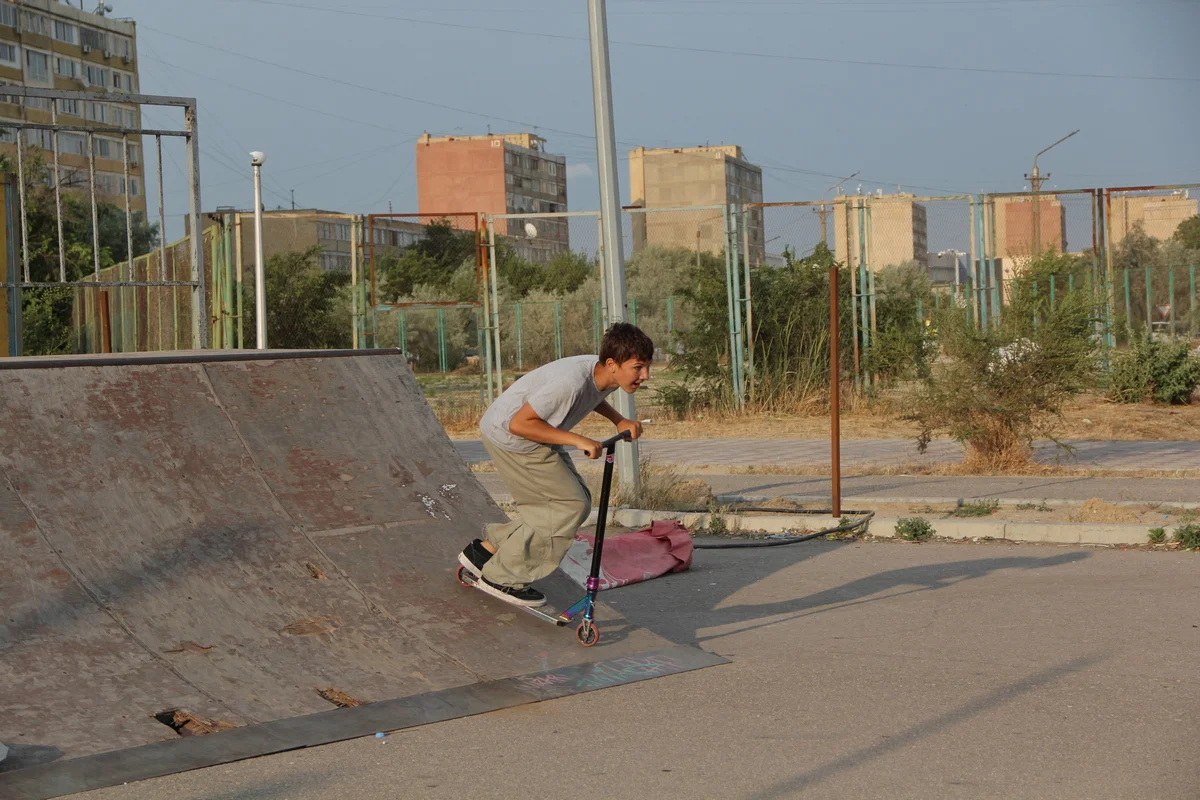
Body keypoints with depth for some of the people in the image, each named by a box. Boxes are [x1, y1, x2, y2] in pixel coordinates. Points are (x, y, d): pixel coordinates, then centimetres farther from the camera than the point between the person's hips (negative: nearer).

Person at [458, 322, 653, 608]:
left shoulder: (604, 375, -8)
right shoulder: (571, 381, -35)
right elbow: (519, 424, -31)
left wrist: (619, 420, -1)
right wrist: (578, 441, -30)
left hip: (536, 437, 9)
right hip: (509, 437, -9)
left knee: (578, 502, 9)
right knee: (570, 506, -10)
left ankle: (485, 550, 18)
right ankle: (501, 576, 2)